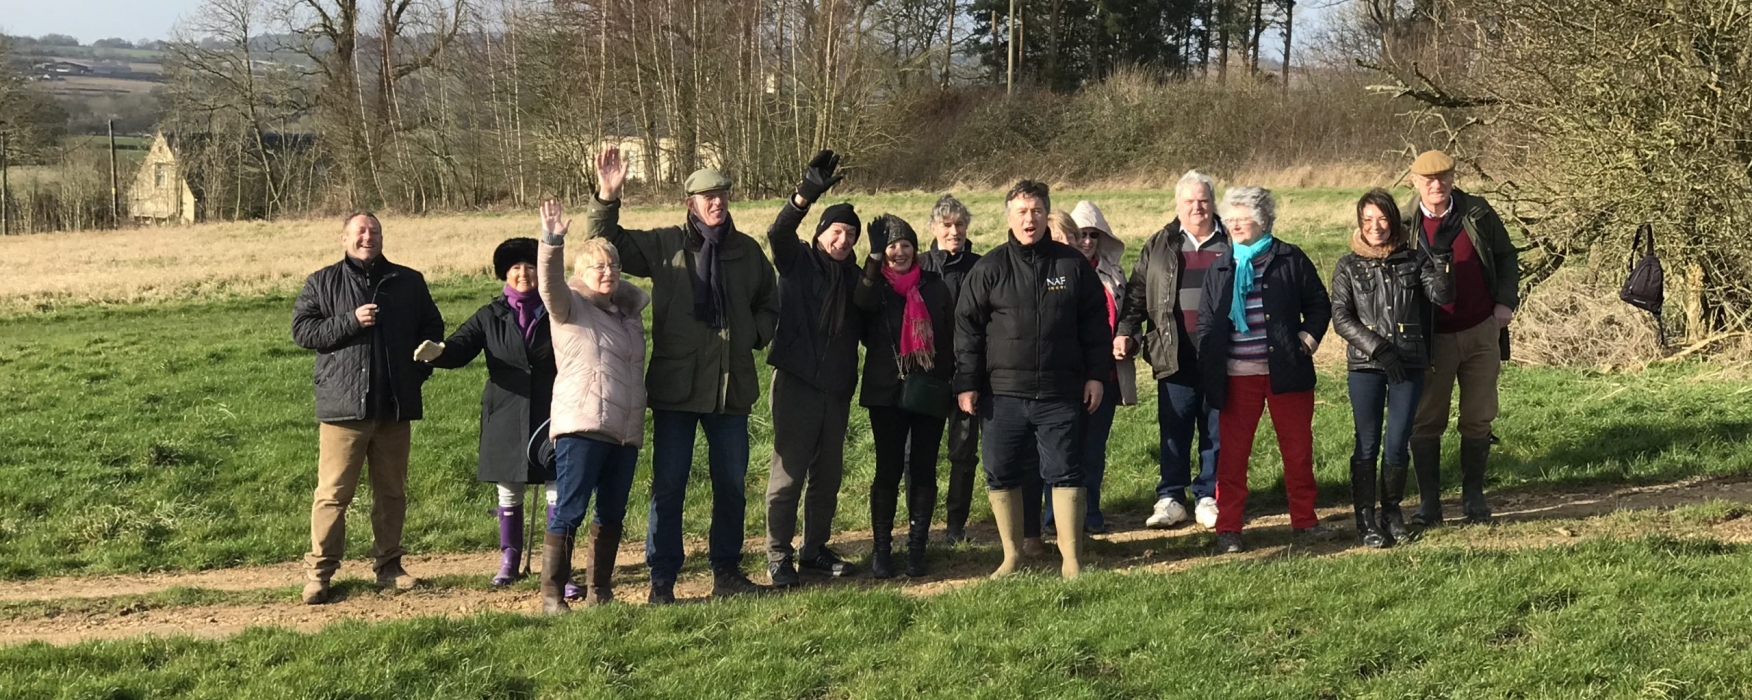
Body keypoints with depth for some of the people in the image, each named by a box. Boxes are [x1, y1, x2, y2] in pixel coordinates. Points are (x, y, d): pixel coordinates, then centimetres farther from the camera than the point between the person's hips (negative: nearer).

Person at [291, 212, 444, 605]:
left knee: (392, 491, 10)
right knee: (333, 491, -5)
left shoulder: (409, 283, 11)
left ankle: (388, 565, 20)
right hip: (343, 405, -3)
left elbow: (433, 329, 18)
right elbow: (302, 330, -3)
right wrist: (351, 321, -14)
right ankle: (319, 570, 1)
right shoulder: (322, 283, 5)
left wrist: (418, 371, 5)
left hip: (396, 407, 3)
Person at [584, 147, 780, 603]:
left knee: (732, 484, 11)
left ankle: (727, 571, 24)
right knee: (668, 485, 0)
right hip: (676, 386, -3)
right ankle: (662, 579, 7)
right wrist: (607, 197, -17)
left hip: (732, 386, 3)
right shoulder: (664, 245, -1)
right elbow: (603, 243, -2)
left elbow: (769, 302, 22)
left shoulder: (747, 250, 8)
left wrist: (755, 334, 4)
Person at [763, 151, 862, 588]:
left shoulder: (853, 276, 14)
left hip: (836, 387, 6)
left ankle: (815, 549, 23)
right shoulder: (798, 261, -1)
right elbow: (779, 232, -21)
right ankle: (778, 556, 3)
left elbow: (863, 326, 19)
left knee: (828, 473, 11)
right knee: (788, 472, -4)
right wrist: (807, 193, -34)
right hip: (797, 382, -6)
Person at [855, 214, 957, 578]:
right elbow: (863, 305, -22)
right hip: (887, 392, -1)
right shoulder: (873, 286, 3)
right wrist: (875, 258, -31)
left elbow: (950, 338, 8)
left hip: (930, 392, 2)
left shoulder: (935, 287, 9)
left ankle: (917, 547, 9)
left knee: (923, 469, 3)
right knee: (888, 470, -3)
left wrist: (947, 382, -1)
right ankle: (881, 548, 4)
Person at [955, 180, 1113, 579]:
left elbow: (1096, 323, 9)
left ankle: (1071, 558, 9)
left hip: (1060, 394, 0)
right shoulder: (989, 269, 1)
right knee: (1001, 475, 7)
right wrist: (966, 383, -3)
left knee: (1065, 472, 1)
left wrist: (1097, 374, 4)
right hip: (1002, 394, 0)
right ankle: (1012, 554, 21)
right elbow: (967, 328, 2)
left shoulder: (1073, 265, 4)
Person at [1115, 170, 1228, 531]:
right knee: (1174, 429, 4)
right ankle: (1170, 498, 12)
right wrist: (1126, 332, -4)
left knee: (1216, 430, 7)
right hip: (1174, 355, 1)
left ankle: (1208, 498, 17)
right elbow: (1137, 293, 8)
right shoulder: (1158, 247, 8)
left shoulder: (1230, 244, 5)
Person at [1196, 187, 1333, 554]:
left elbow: (1319, 304, 9)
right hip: (1237, 376, 1)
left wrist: (1309, 335, -8)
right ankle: (1228, 528, 7)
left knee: (1298, 449, 7)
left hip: (1287, 371, -1)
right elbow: (1206, 323, 11)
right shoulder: (1220, 268, 11)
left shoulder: (1291, 260, 3)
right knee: (1233, 452, 2)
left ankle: (1304, 519, 20)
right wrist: (1209, 374, 3)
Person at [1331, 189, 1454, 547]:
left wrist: (1441, 267, -26)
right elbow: (1341, 318, -4)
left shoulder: (1414, 260, 6)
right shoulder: (1349, 267, 3)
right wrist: (1378, 348, -14)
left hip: (1410, 364, 1)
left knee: (1398, 444, 4)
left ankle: (1392, 512, 20)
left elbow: (1442, 296, -7)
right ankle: (1366, 518, 8)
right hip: (1366, 366, -1)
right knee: (1368, 444, 0)